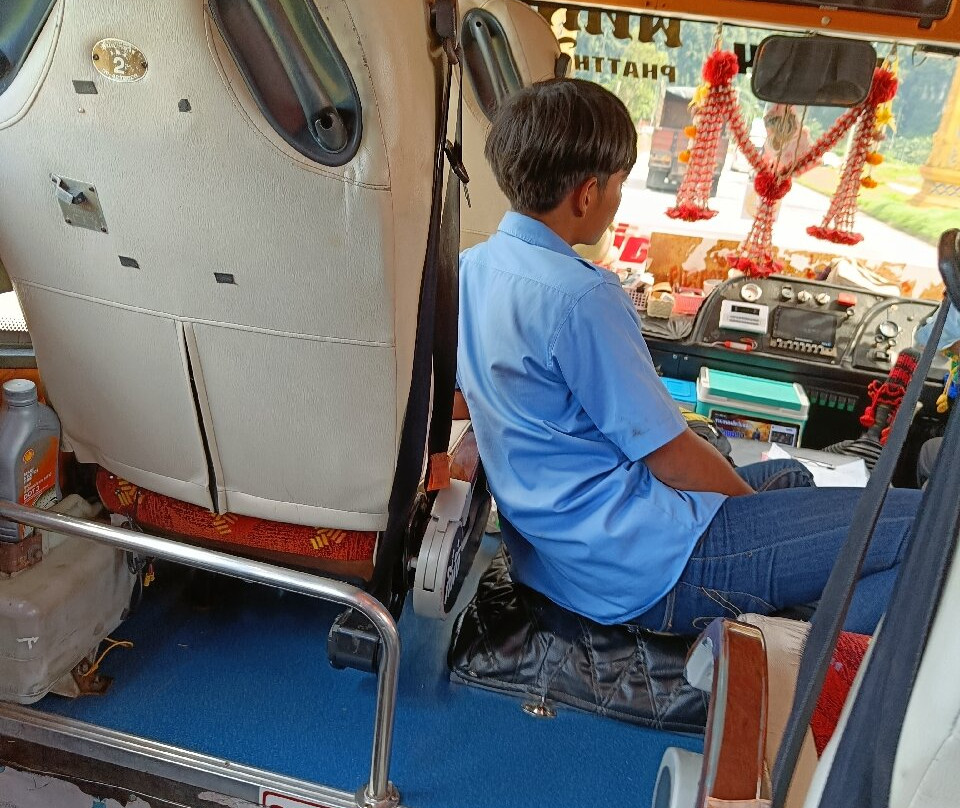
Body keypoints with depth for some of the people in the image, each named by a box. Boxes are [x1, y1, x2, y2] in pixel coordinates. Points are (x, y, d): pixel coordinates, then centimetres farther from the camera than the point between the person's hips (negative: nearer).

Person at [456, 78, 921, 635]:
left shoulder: (475, 266, 6)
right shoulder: (579, 298, -23)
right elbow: (674, 460, -17)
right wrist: (752, 501, 4)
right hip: (646, 567, -10)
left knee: (793, 477, 29)